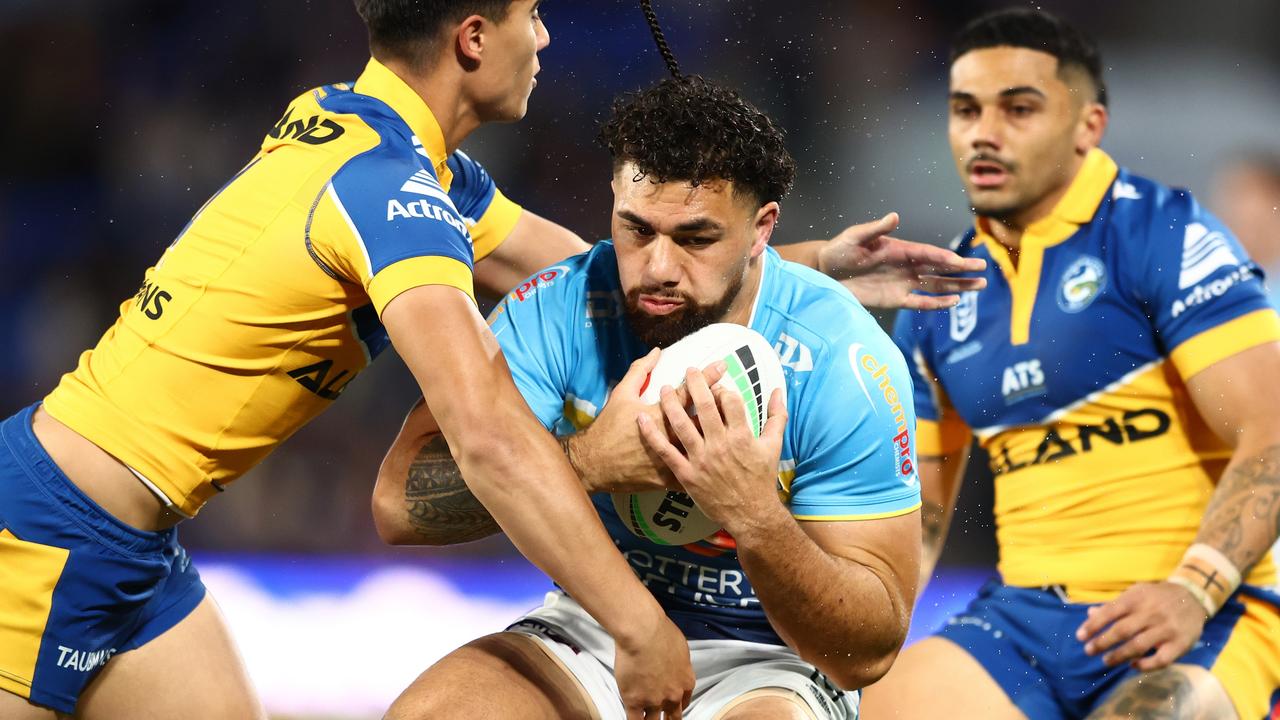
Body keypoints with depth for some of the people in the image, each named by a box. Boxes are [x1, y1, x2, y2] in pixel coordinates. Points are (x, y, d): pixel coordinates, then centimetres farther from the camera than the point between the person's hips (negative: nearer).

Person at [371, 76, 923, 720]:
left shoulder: (843, 364, -19)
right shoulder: (560, 311, -12)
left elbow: (869, 654, -19)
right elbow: (399, 503, -21)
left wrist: (757, 520, -38)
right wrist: (589, 462, -35)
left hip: (767, 663, -2)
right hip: (592, 633, 2)